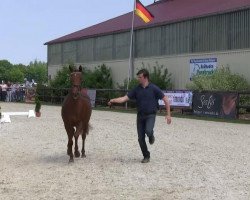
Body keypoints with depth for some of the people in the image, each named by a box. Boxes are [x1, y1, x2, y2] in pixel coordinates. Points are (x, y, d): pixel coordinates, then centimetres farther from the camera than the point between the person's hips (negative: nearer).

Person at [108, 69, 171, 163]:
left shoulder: (153, 88, -7)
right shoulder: (137, 89, 3)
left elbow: (165, 99, -3)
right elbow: (125, 98, -1)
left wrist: (168, 114, -6)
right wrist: (113, 100, -17)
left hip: (150, 115, -4)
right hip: (140, 116, 4)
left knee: (148, 131, -30)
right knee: (141, 138, 2)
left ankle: (151, 136, 7)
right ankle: (146, 156, 22)